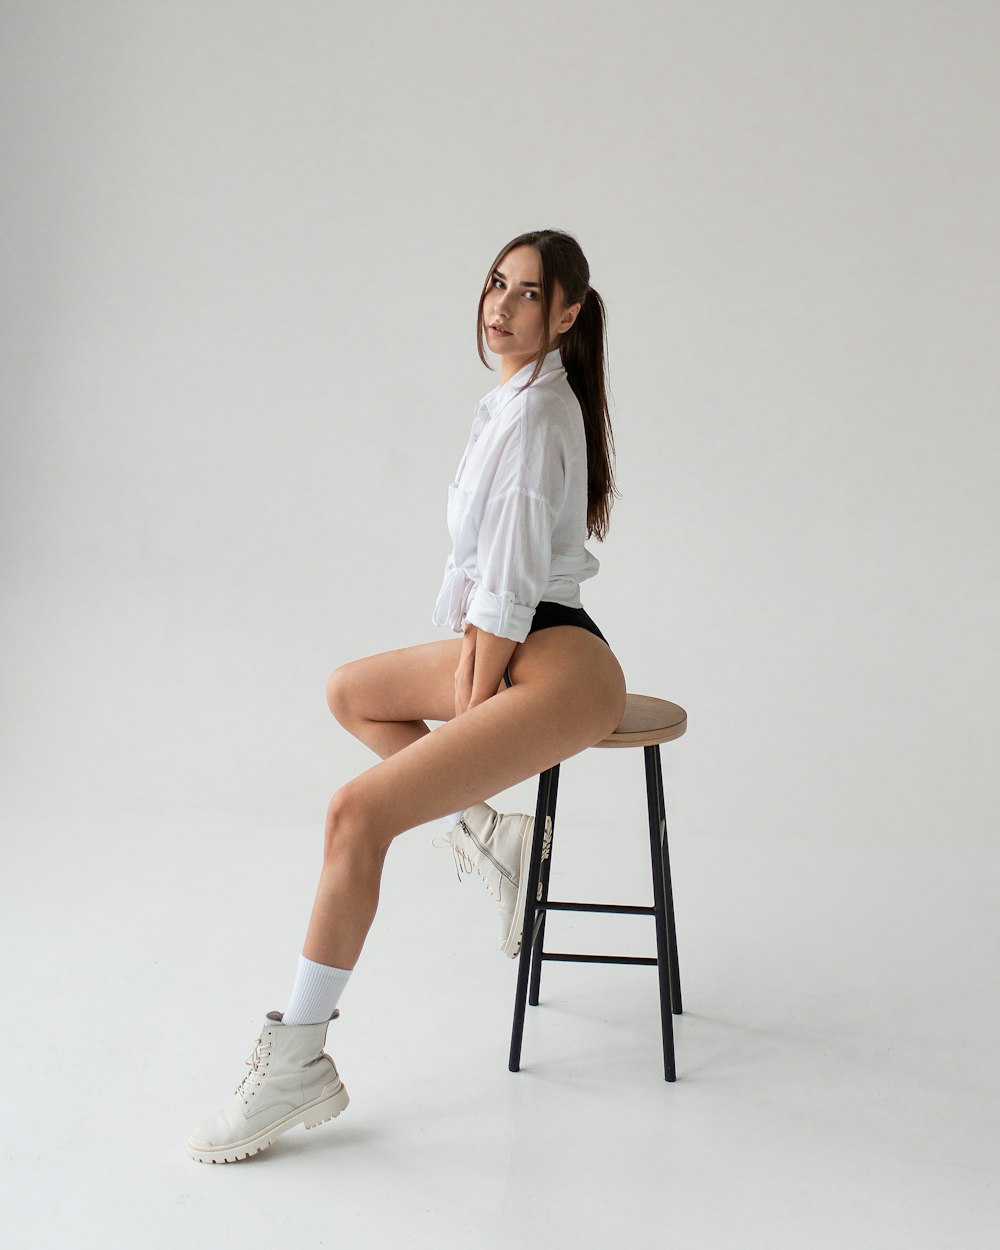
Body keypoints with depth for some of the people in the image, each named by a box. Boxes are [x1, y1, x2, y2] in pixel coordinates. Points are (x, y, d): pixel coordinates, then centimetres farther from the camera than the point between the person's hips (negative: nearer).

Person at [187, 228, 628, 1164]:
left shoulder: (533, 412, -16)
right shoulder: (514, 399, 14)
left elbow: (510, 584, -18)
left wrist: (475, 699, -11)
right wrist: (469, 644, 5)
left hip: (561, 672, -11)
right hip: (519, 646, 11)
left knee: (356, 812, -20)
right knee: (349, 690, 25)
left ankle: (299, 1062, -8)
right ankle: (481, 830, 14)